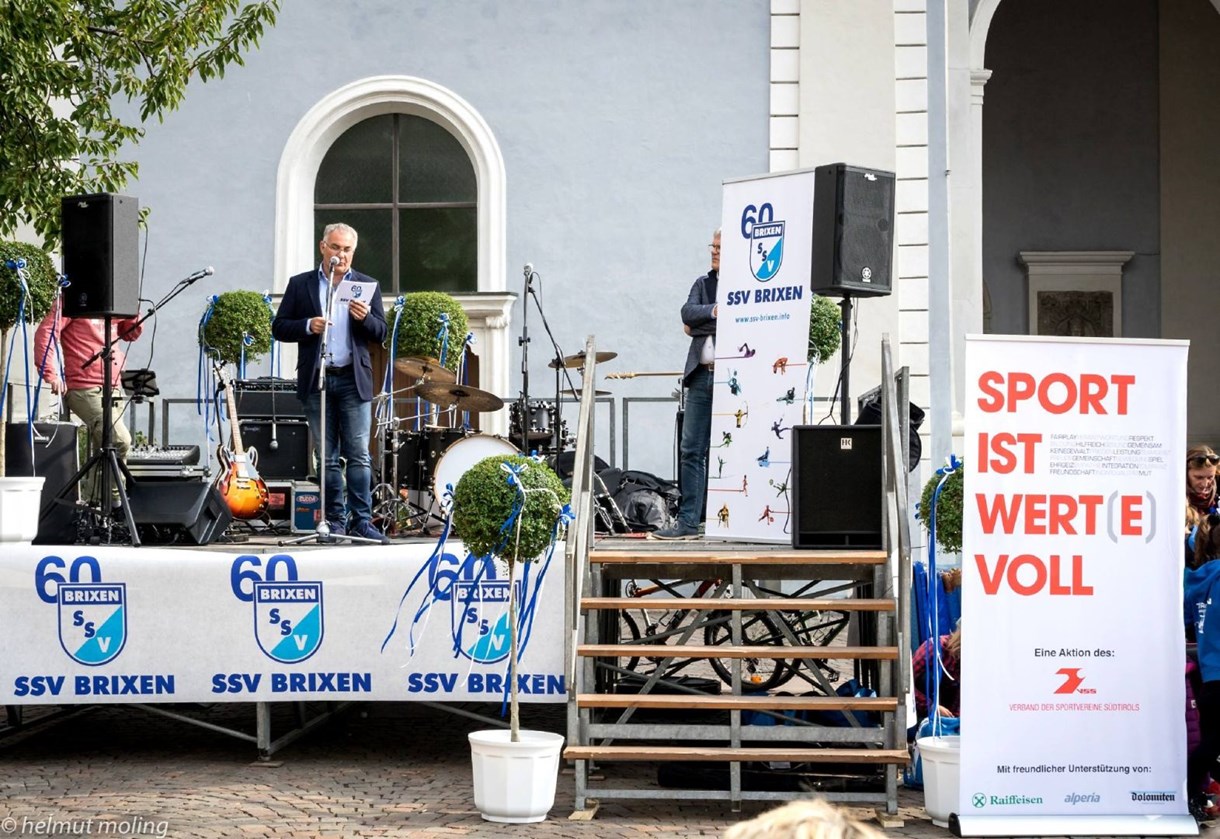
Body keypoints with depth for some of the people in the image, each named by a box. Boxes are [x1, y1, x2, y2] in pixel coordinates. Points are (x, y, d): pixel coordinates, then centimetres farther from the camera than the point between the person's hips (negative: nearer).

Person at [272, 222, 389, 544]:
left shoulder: (366, 285, 10)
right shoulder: (300, 285, 8)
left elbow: (380, 333, 6)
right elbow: (279, 328, 5)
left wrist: (365, 318, -15)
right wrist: (307, 326, -13)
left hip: (354, 380, 0)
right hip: (316, 379, 0)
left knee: (359, 455, -5)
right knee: (327, 457, 4)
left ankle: (361, 520, -3)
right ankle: (335, 520, 10)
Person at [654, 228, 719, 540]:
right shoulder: (702, 284, 18)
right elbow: (688, 313, 2)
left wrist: (699, 326, -8)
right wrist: (714, 311, -13)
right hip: (702, 377, 6)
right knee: (691, 451, 3)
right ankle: (688, 522, 6)